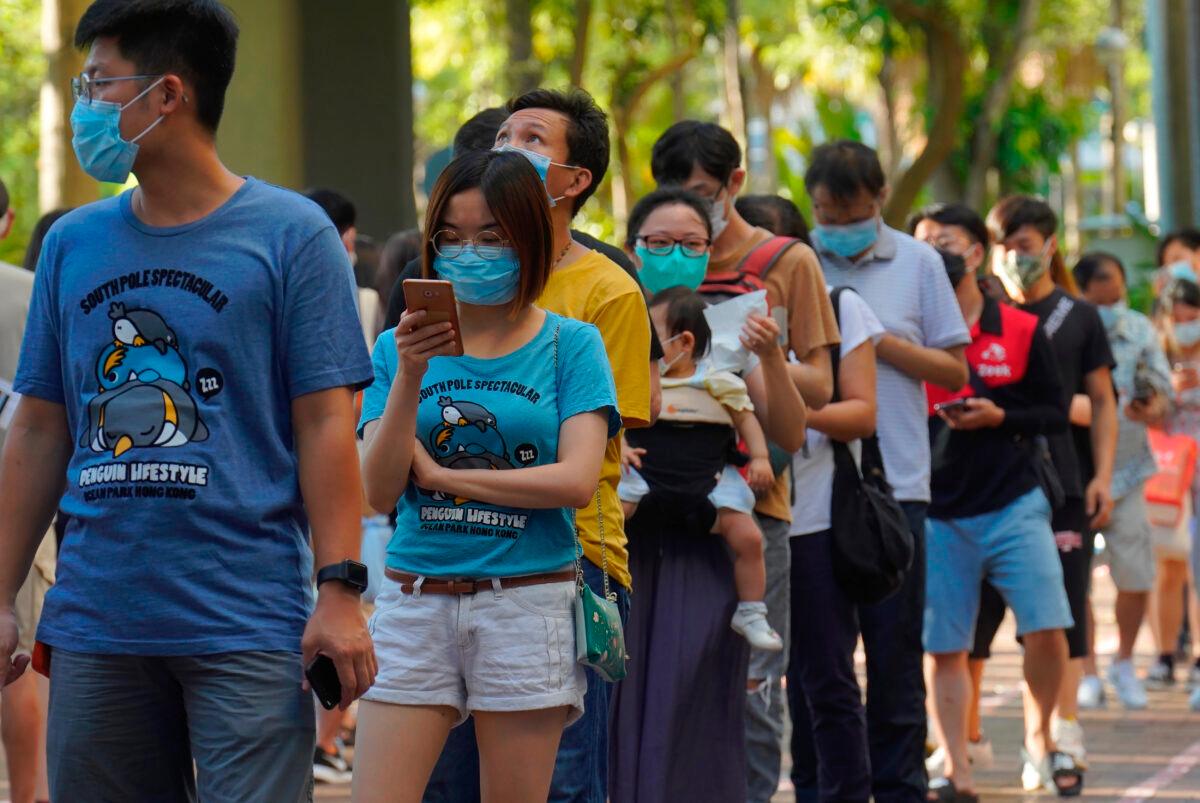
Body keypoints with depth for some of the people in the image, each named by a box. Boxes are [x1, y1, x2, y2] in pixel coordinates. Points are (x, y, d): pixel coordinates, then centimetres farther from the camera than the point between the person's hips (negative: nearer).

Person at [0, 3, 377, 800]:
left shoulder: (291, 234, -1)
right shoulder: (72, 245, 11)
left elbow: (326, 425, -5)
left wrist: (340, 591, -12)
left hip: (248, 623, -4)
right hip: (95, 627, 5)